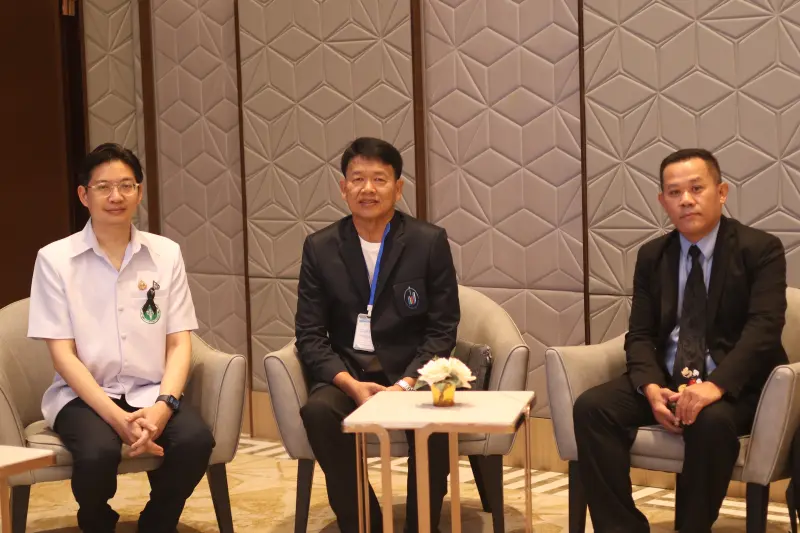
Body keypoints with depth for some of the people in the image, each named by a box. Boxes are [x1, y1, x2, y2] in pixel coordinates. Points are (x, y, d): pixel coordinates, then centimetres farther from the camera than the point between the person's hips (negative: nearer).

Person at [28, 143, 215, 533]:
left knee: (195, 439, -28)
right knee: (97, 452, -33)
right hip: (83, 395, -2)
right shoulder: (54, 259, -3)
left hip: (150, 393, 2)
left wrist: (162, 405, -16)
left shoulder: (166, 253, 5)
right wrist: (117, 416, -19)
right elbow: (62, 354, -7)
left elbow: (179, 343, 3)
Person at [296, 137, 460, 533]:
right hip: (347, 374, 1)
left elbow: (442, 330, 0)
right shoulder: (320, 248, 4)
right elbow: (310, 335, 2)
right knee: (319, 412, -31)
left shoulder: (430, 242, 0)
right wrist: (352, 385, -16)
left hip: (412, 372, -1)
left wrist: (405, 384, -16)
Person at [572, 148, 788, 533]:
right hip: (667, 381, 5)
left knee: (711, 420, -38)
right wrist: (652, 389, -16)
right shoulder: (652, 255, 10)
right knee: (591, 407, -20)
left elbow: (763, 329, -17)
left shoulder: (761, 249, -5)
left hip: (733, 386, -4)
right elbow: (640, 335, 6)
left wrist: (715, 385, -32)